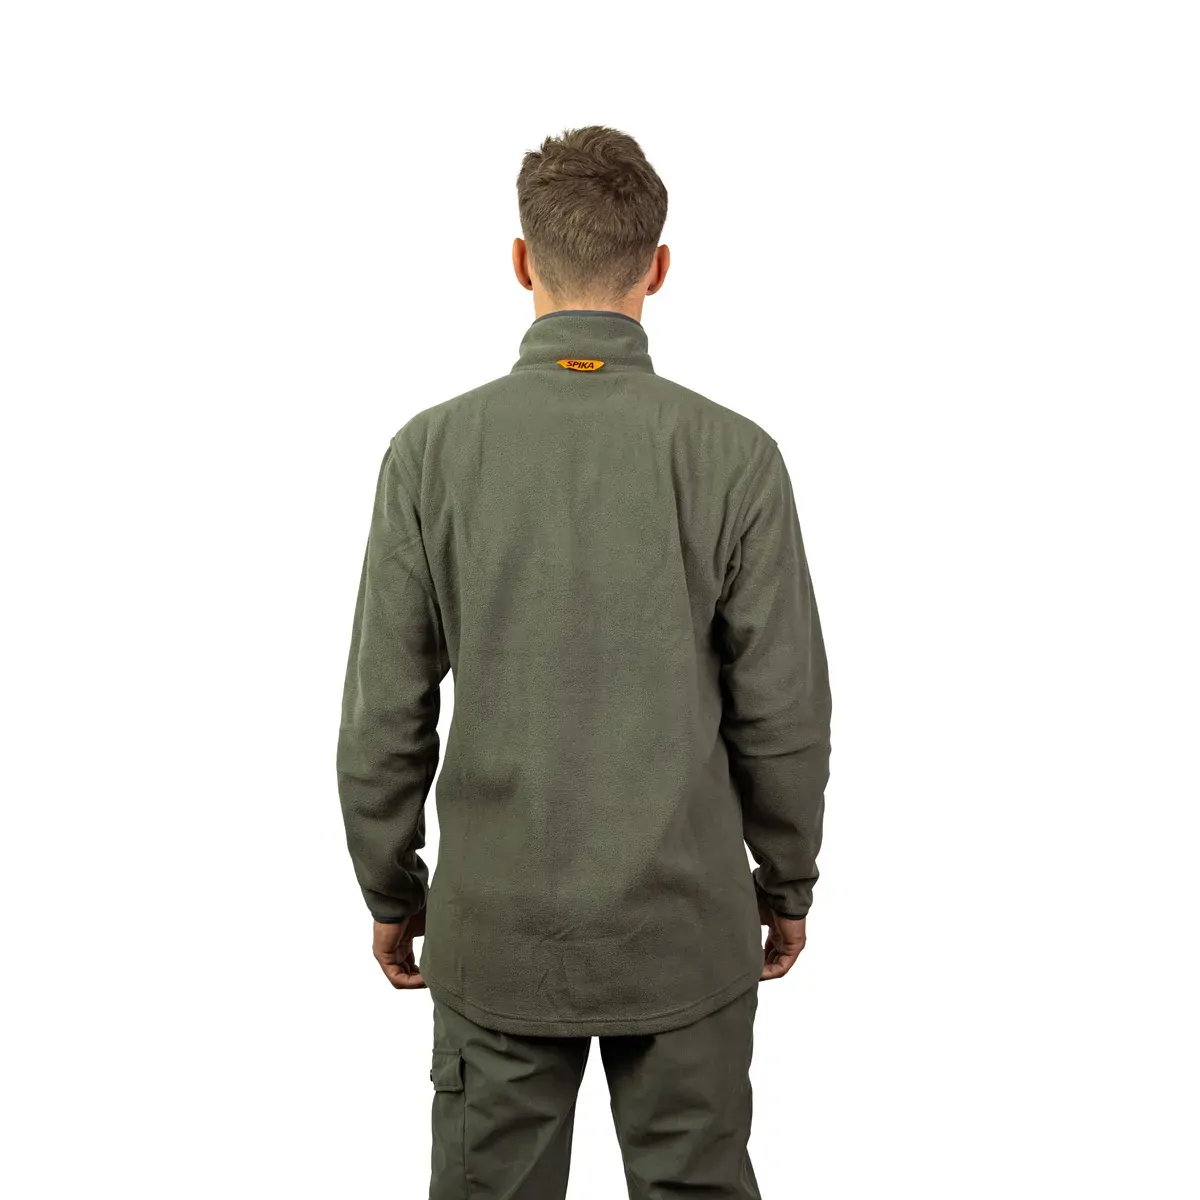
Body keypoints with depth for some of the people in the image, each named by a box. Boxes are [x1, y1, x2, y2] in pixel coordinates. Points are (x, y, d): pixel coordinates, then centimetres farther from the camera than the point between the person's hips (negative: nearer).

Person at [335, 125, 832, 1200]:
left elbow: (384, 718, -5)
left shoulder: (431, 451, -10)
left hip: (495, 929, 1)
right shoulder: (735, 456, -11)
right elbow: (784, 713, -7)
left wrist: (391, 894, 9)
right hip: (687, 928, 0)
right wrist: (788, 885, 9)